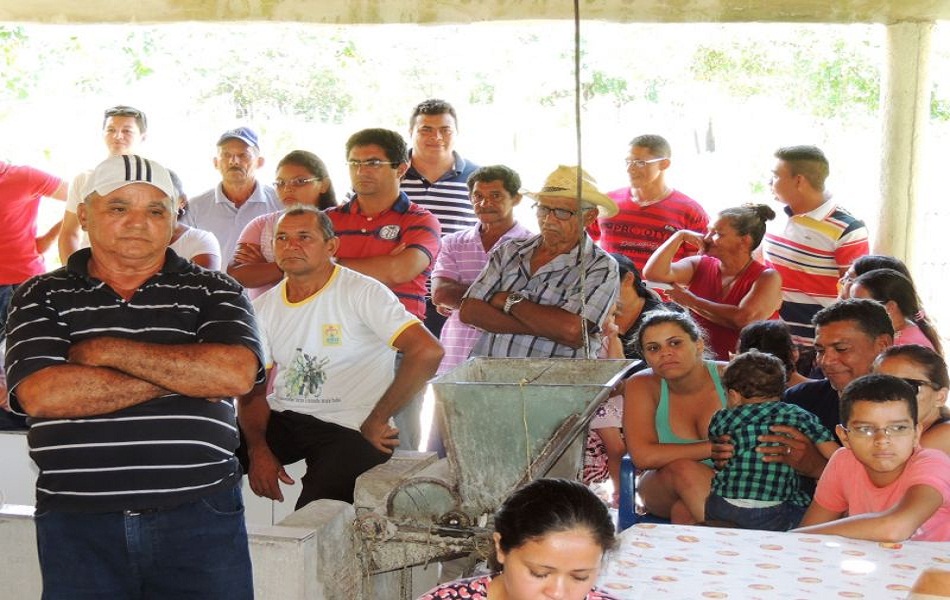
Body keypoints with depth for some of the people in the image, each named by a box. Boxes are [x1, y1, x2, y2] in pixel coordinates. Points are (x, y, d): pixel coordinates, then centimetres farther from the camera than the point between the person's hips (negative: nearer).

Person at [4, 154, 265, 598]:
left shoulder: (213, 292, 7)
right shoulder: (41, 298, 7)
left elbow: (236, 374, -12)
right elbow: (40, 395, -11)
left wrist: (107, 351, -10)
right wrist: (181, 376, -10)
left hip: (199, 516, 0)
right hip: (77, 522, 0)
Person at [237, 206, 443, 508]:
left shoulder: (362, 293, -11)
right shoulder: (263, 307, 8)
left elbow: (428, 351, -23)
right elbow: (253, 388, 9)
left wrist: (377, 421, -17)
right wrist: (258, 449, -9)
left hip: (350, 428, -5)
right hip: (282, 419, 5)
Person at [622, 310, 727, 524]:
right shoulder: (642, 386, -9)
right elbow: (643, 456, -21)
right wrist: (714, 447, -26)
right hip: (663, 488, 2)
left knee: (684, 512, -35)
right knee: (684, 469, -32)